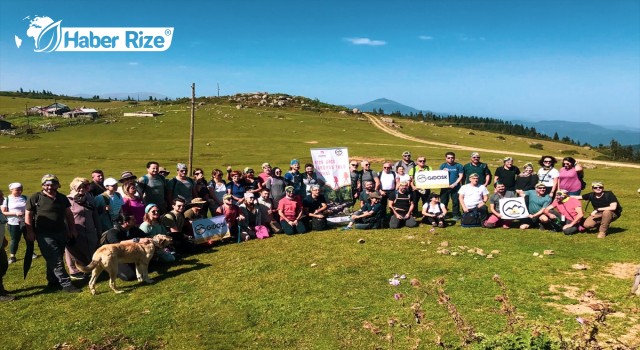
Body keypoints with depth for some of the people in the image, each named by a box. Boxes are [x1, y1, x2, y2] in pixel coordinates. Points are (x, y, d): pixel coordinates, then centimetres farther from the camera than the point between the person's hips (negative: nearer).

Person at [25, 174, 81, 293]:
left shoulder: (62, 198, 10)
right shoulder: (36, 198, -4)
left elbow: (69, 214, 17)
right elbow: (28, 215, -3)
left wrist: (72, 229, 13)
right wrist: (30, 232, -8)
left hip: (61, 233, 5)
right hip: (45, 235, -5)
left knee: (54, 260, 14)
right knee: (56, 260, -8)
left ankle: (53, 282, 25)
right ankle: (66, 284, -8)